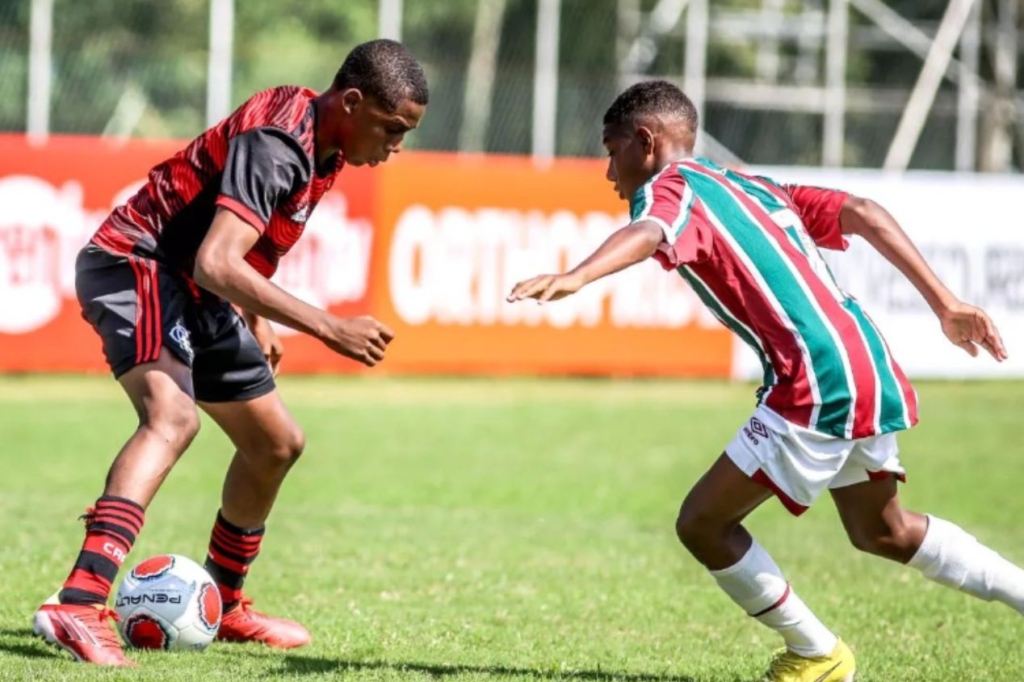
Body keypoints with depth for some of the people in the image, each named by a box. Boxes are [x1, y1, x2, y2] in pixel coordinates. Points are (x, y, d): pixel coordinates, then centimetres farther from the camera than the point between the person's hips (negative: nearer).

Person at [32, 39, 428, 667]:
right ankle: (80, 606, -48)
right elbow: (216, 264, -36)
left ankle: (223, 606, 36)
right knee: (173, 416, -35)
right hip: (135, 265, -11)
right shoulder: (278, 144, -26)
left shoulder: (322, 141, 6)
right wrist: (329, 329, -36)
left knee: (277, 445, 17)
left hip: (193, 294, 11)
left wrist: (256, 321, 24)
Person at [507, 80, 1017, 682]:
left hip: (819, 387, -9)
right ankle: (1017, 591, 31)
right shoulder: (755, 188, 24)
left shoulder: (666, 187, -1)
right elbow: (863, 213, 17)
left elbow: (649, 234, -26)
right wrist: (944, 304, 17)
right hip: (872, 371, 9)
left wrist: (573, 279, -44)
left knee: (703, 522, 1)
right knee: (882, 531, 29)